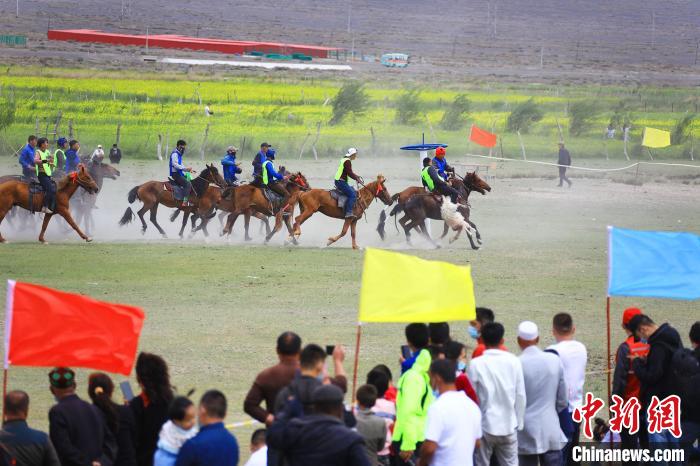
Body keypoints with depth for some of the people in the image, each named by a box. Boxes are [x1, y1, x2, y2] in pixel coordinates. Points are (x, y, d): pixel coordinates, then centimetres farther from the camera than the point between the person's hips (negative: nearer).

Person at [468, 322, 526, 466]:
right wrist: (519, 423, 10)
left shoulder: (476, 364, -10)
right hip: (508, 426, 2)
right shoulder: (514, 361, -3)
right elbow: (521, 396, 1)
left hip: (485, 425, -2)